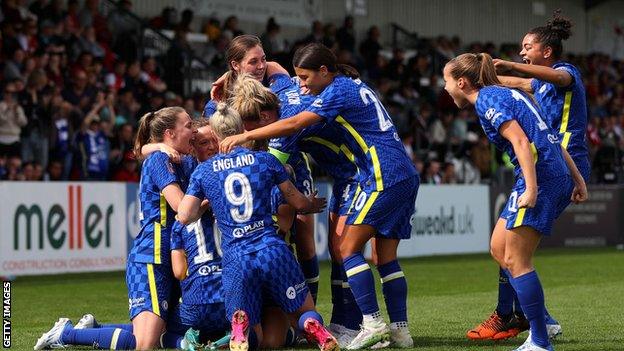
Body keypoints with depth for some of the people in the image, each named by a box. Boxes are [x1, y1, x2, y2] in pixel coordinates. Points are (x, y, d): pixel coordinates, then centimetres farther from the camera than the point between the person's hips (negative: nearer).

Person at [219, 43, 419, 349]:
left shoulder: (339, 90, -8)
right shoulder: (354, 86, 20)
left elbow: (294, 124, -16)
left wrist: (245, 136, -11)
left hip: (385, 176, -10)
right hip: (406, 177, 10)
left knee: (349, 247, -9)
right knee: (386, 257, 7)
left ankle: (372, 323, -15)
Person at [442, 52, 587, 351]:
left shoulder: (487, 99, -6)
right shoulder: (507, 94, 22)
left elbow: (521, 141, -19)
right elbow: (550, 138, 20)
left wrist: (532, 189, -25)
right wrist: (578, 180, 20)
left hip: (540, 177, -10)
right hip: (558, 176, 10)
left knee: (516, 260, -7)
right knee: (499, 249, 14)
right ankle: (541, 322, 13)